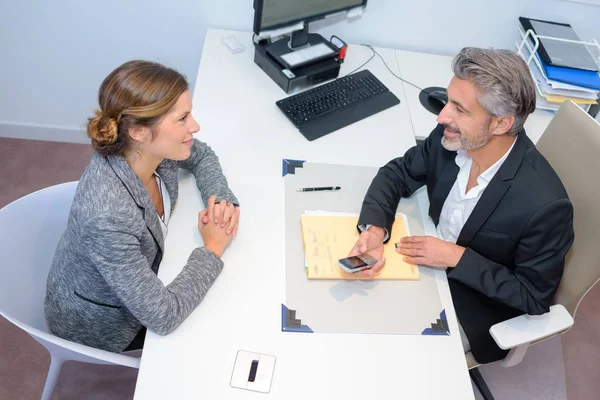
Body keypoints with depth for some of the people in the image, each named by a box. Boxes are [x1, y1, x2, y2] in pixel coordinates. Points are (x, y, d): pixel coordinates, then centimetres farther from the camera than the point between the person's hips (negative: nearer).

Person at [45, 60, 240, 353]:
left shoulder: (150, 147, -23)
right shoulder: (107, 216, -43)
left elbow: (201, 156, 0)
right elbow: (163, 317, -35)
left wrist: (221, 200, -18)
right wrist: (213, 249, -24)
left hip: (138, 277, 6)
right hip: (100, 323, -6)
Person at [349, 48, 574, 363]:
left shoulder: (543, 203, -33)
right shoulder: (451, 137, -20)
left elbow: (534, 297, -20)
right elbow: (396, 174, -6)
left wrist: (458, 257, -27)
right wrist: (374, 229, -25)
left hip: (476, 307, -4)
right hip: (429, 261, 5)